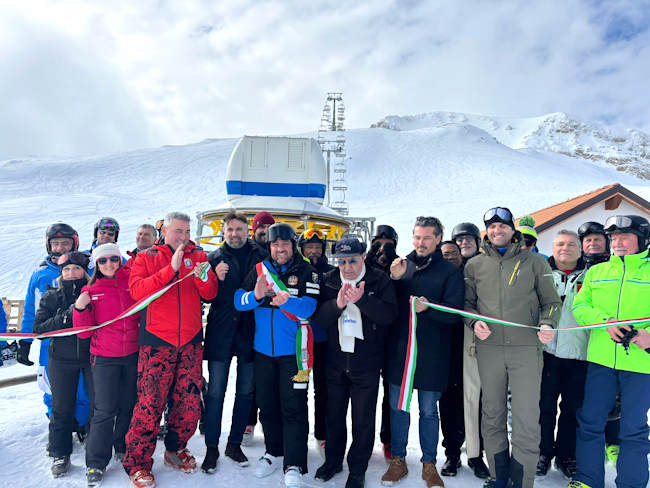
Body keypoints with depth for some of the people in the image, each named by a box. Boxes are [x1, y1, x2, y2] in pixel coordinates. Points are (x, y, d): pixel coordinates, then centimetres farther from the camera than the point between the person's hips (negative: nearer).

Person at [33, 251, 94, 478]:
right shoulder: (51, 297, 4)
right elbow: (39, 329, -3)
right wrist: (65, 317, -17)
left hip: (93, 356, -1)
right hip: (61, 359, 1)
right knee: (62, 407, 9)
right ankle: (60, 454, 26)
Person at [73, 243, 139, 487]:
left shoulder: (132, 282, 2)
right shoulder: (90, 291, 1)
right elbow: (85, 332, 0)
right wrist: (80, 309, -17)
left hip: (133, 355, 1)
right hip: (105, 357, -1)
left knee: (128, 405, 12)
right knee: (105, 410, -2)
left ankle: (123, 448, 33)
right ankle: (96, 463, 13)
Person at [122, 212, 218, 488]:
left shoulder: (198, 256, 10)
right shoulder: (147, 258, 5)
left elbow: (210, 293, 2)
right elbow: (137, 290, -11)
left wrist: (202, 276, -20)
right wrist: (171, 269, -18)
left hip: (191, 341, 3)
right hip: (157, 340, -3)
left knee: (190, 400, 7)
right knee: (150, 402, -5)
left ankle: (175, 449, 29)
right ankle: (137, 461, 13)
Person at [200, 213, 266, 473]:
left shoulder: (261, 257, 4)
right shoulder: (214, 258, 5)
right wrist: (217, 279, -17)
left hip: (249, 333, 1)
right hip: (220, 334, -1)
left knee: (246, 391, 10)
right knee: (215, 393, 2)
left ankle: (235, 443, 27)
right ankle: (212, 447, 16)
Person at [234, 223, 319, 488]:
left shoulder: (306, 271, -4)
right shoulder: (259, 270, 6)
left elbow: (308, 307, -16)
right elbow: (238, 300, -3)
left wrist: (286, 300, -35)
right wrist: (256, 296, -24)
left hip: (293, 351, -4)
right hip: (263, 349, 4)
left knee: (293, 407, -2)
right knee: (267, 404, 14)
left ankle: (294, 465, 10)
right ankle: (274, 452, 33)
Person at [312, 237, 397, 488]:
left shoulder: (380, 281, -7)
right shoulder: (329, 281, 1)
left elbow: (389, 315, -18)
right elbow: (319, 316, -7)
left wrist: (362, 299, -30)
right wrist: (337, 304, -26)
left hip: (366, 363, -3)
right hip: (335, 360, 3)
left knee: (363, 420, 9)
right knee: (334, 414, 18)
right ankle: (333, 460, 39)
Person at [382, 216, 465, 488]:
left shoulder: (450, 271, -1)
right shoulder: (402, 265, 8)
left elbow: (454, 313, -9)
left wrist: (429, 306, -26)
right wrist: (394, 279, -11)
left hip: (432, 352, -3)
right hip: (400, 348, 3)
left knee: (428, 410, 9)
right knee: (397, 407, 12)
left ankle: (429, 463, 27)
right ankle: (398, 460, 28)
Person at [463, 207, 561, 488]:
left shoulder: (534, 262, 7)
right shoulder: (474, 265, 11)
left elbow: (551, 301, 10)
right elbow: (467, 302, 16)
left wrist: (547, 324, -9)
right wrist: (474, 322, -4)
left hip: (526, 348, -2)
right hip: (489, 348, 2)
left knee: (526, 418, -3)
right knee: (492, 414, 10)